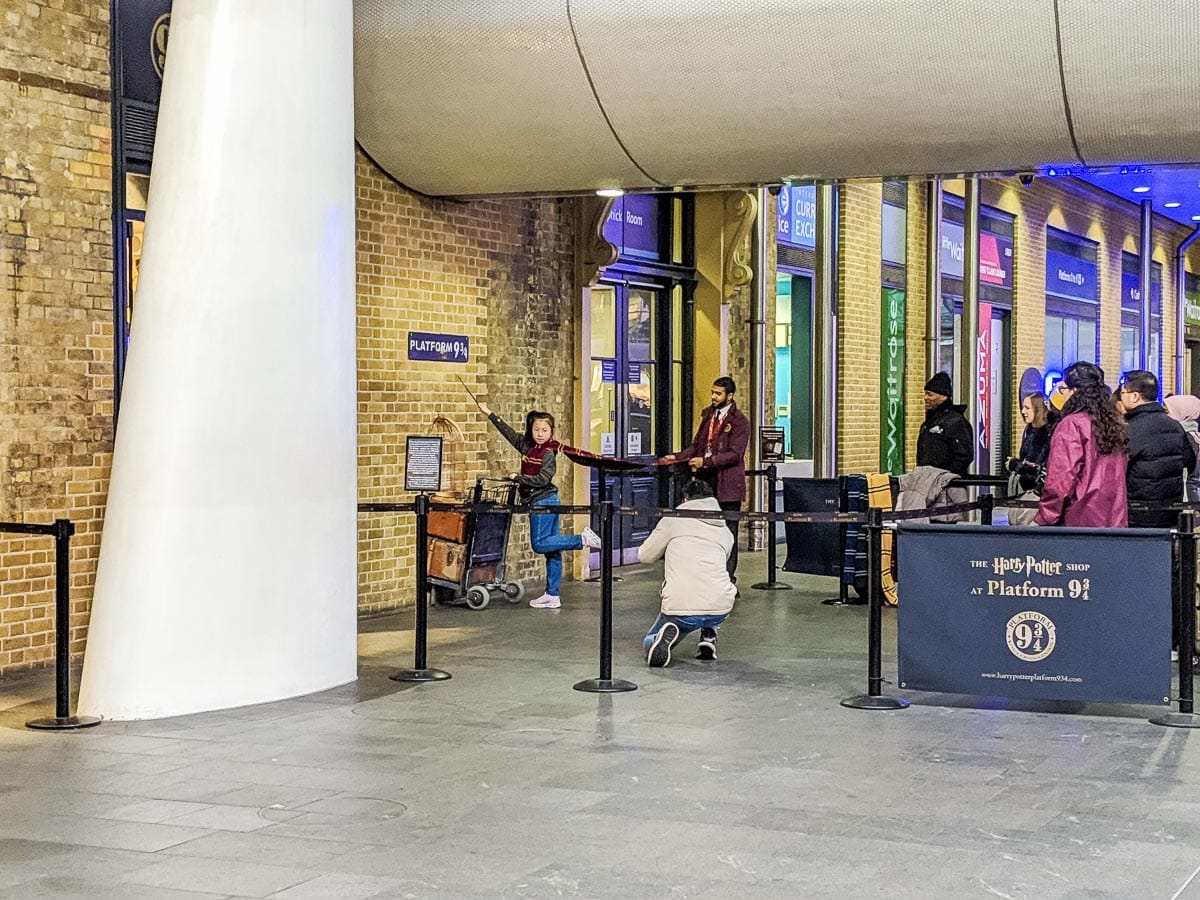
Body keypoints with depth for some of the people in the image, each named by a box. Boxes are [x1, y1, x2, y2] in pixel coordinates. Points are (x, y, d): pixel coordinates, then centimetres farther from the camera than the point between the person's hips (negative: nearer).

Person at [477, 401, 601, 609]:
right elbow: (508, 432, 18)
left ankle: (582, 539, -7)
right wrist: (489, 414, 21)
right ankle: (552, 596, 7)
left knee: (540, 544, -12)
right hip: (538, 502, 8)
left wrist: (518, 478, -14)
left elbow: (543, 480, -19)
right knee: (551, 548, 6)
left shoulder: (548, 454, -10)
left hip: (544, 501, -8)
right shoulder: (527, 446, 11)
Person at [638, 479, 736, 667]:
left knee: (650, 642, 25)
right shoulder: (726, 532, 19)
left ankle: (666, 635, -11)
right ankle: (708, 636, 17)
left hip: (680, 607, -3)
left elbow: (644, 556, 15)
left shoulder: (673, 519, 9)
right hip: (720, 608, 3)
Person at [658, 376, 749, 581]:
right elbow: (697, 445, 19)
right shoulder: (708, 415, 15)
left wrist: (706, 461, -25)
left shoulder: (740, 422, -7)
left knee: (728, 532, -1)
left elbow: (735, 454, -16)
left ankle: (728, 579, 3)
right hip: (706, 480, 7)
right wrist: (677, 457, 3)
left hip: (727, 483, -7)